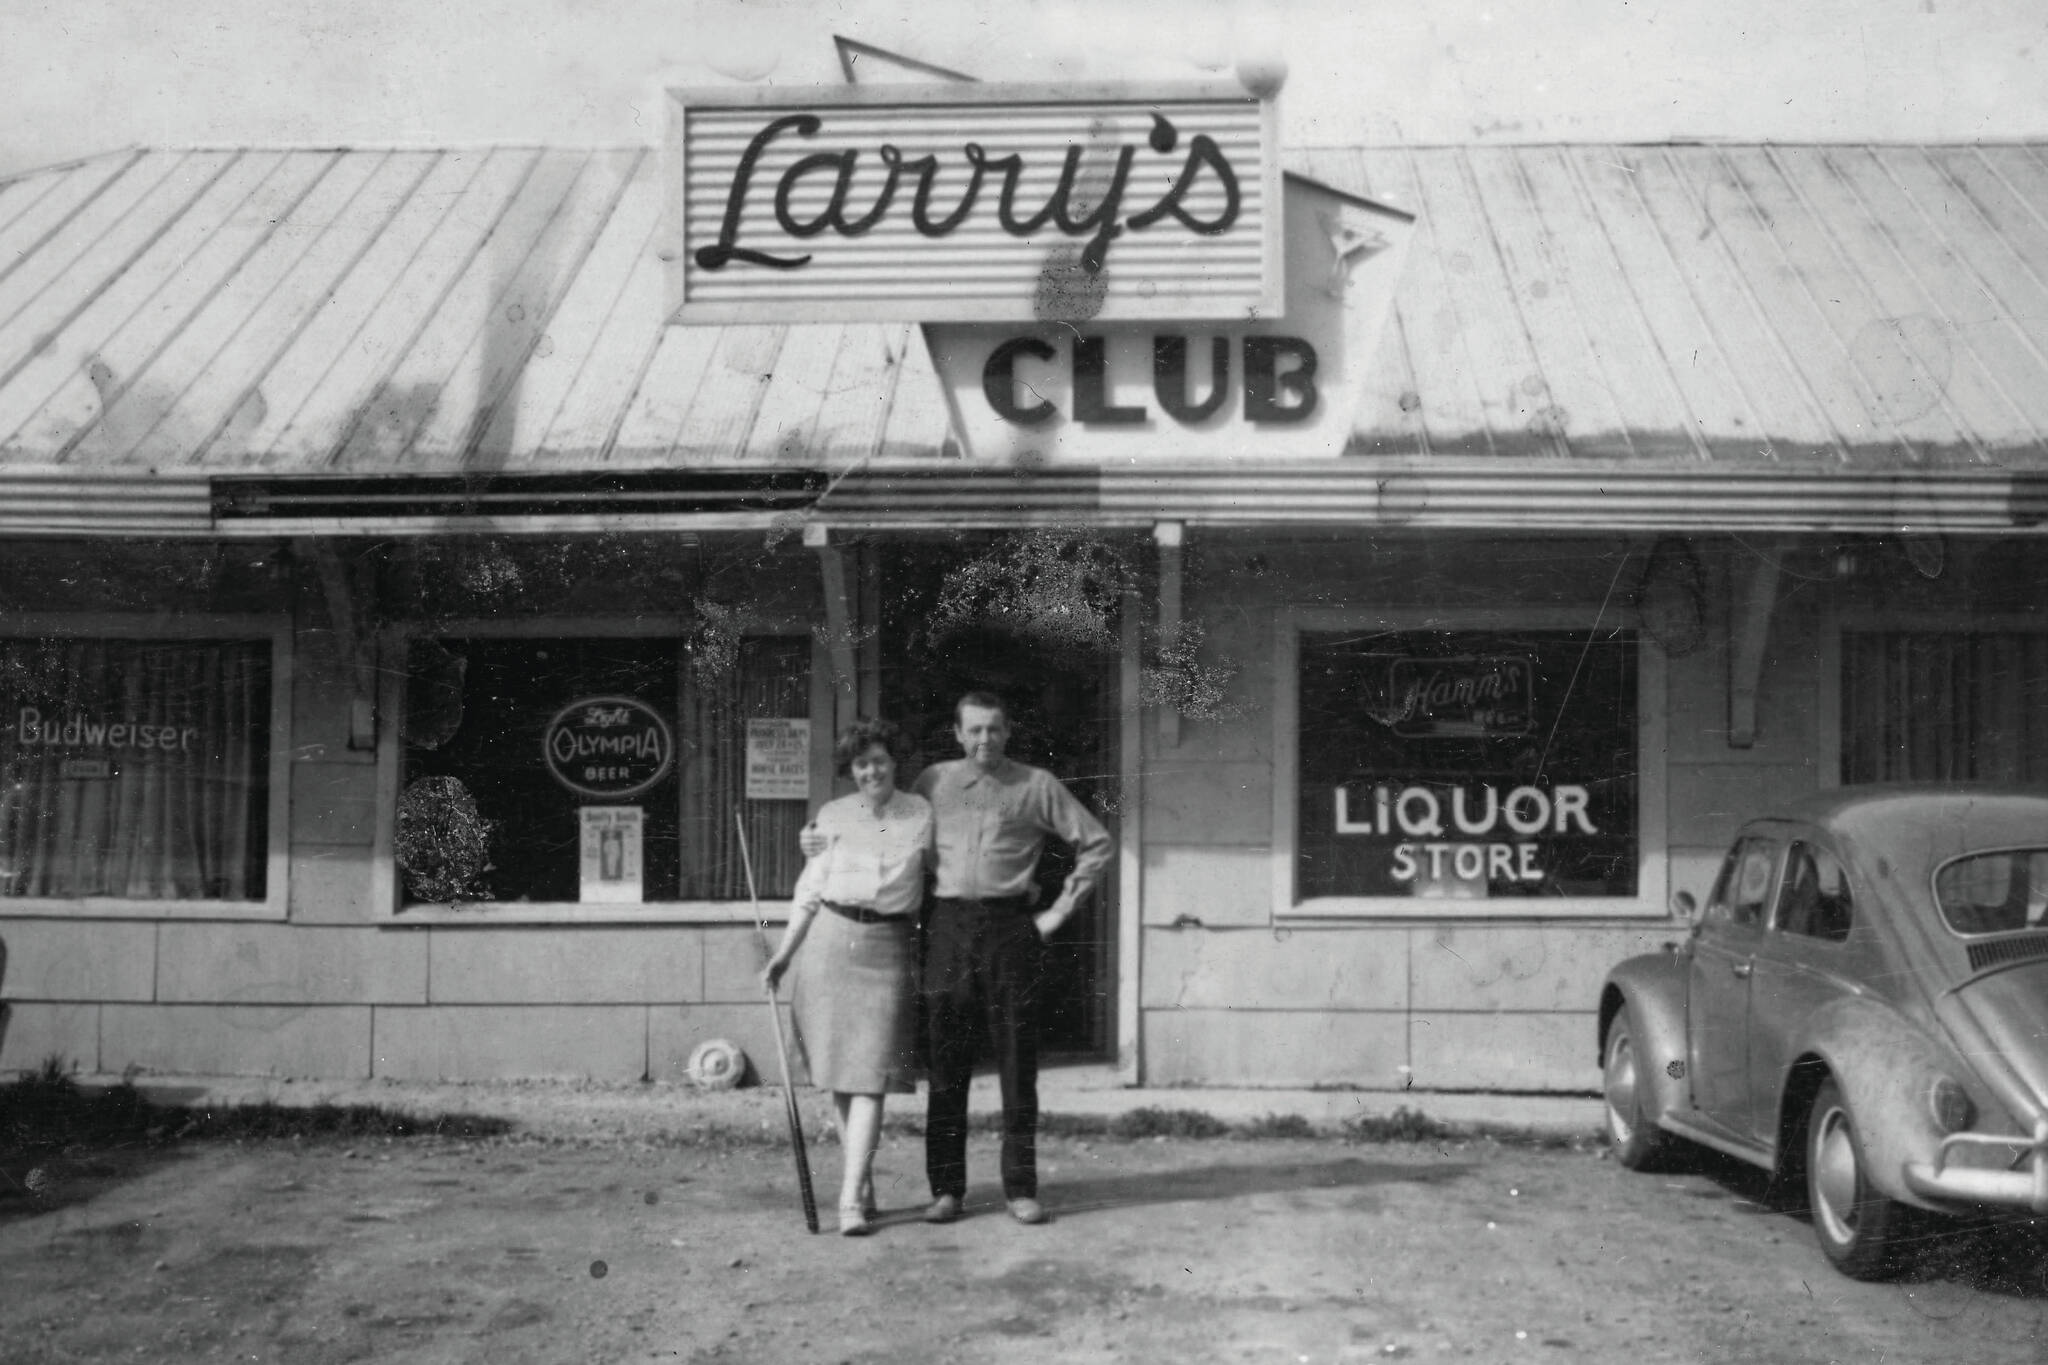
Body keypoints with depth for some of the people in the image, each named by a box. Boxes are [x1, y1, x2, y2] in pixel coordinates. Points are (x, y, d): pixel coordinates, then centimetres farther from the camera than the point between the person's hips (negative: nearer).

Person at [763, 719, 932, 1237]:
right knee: (837, 1075, 6)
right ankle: (863, 1182, 20)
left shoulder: (922, 815, 4)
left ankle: (851, 1200, -9)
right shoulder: (831, 816, 7)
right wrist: (783, 954, 8)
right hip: (831, 940, 2)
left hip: (887, 948, -2)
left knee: (869, 1076, -8)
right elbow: (810, 891, 11)